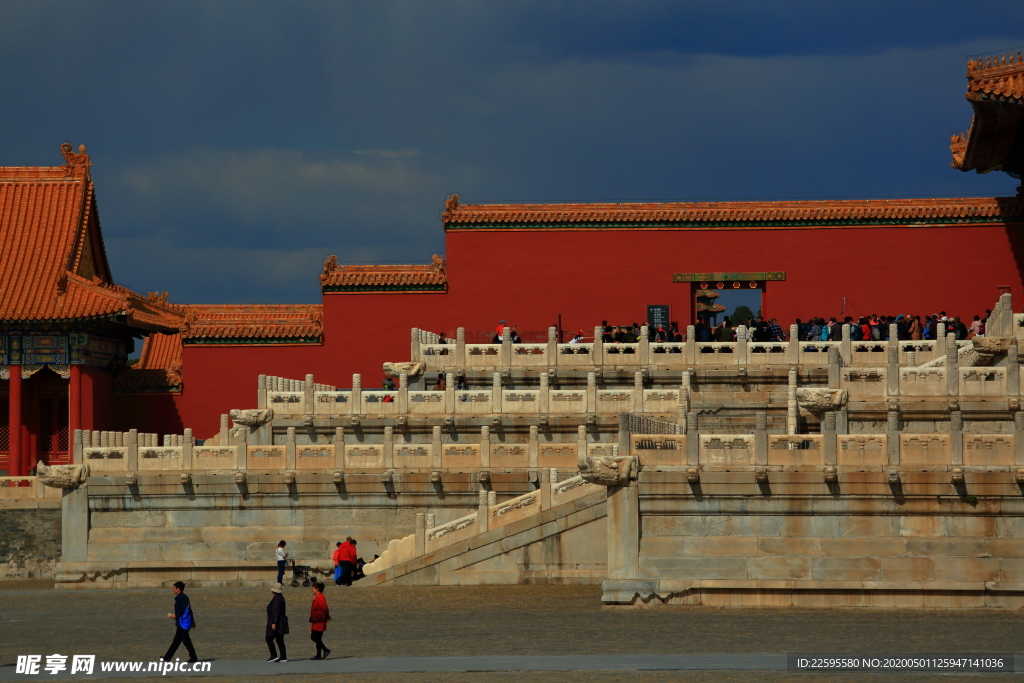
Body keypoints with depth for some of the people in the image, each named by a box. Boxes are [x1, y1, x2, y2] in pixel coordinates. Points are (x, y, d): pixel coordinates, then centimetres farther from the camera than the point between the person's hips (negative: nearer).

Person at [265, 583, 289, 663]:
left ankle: (274, 656, -10)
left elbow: (276, 611, -23)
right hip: (280, 622, 10)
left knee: (269, 638, -7)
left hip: (276, 622, -10)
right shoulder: (280, 597, 14)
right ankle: (283, 657, 9)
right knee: (279, 640, 11)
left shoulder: (277, 598, -17)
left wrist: (274, 623, -26)